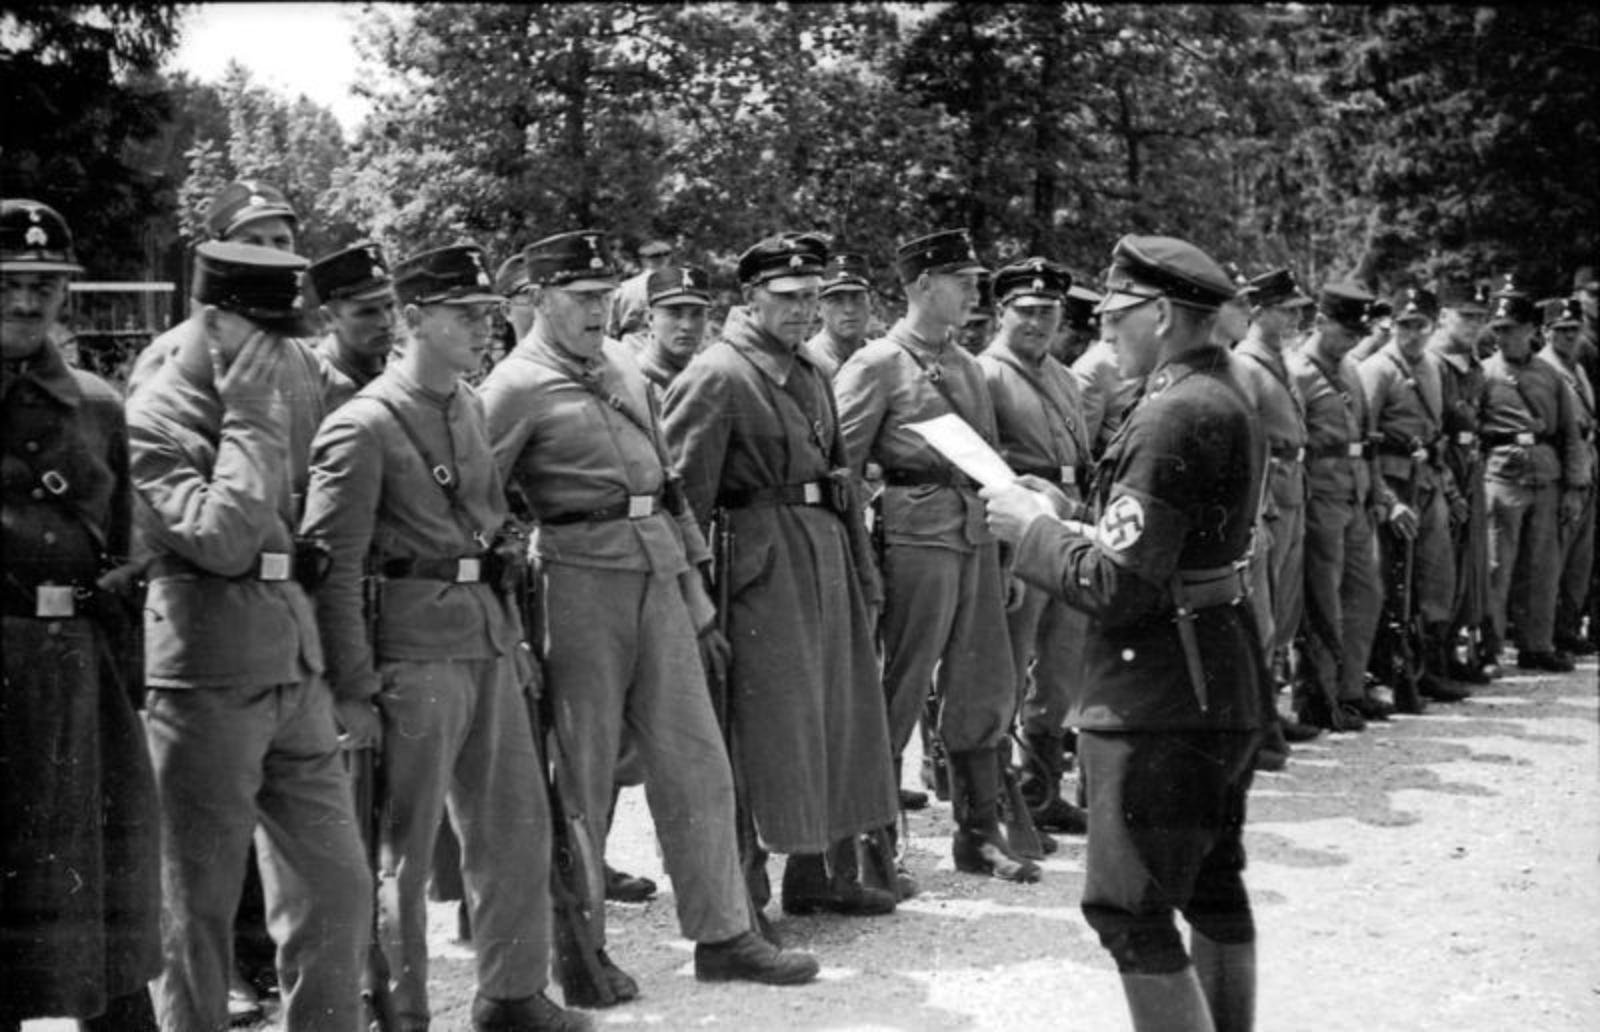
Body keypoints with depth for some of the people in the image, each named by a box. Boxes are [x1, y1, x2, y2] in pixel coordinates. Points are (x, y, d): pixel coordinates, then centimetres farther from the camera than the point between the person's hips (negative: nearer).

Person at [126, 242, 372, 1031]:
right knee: (199, 901, 5)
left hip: (297, 664, 6)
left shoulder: (300, 377, 8)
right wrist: (251, 415, -18)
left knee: (336, 887, 11)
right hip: (208, 677, -6)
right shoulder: (152, 417, -10)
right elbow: (221, 539, -24)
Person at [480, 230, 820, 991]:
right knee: (582, 775, 4)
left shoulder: (621, 362, 14)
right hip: (581, 581, -6)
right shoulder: (518, 386, -7)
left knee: (696, 761, 7)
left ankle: (722, 935, 16)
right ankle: (578, 948, 18)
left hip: (658, 576, 6)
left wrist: (696, 587, 17)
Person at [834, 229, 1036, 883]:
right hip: (917, 535, -7)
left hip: (976, 534, 7)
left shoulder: (967, 365, 15)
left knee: (985, 691, 10)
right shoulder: (876, 366, -7)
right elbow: (839, 470, -8)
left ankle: (979, 835, 21)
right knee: (902, 691, 0)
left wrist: (1004, 556, 19)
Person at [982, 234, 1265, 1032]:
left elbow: (1120, 585, -23)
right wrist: (1066, 519, 8)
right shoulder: (1228, 398, 11)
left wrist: (1034, 529, -10)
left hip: (1158, 702, -10)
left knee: (1130, 907, -6)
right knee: (1212, 887, 20)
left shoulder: (1173, 416, -20)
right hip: (1224, 688, 11)